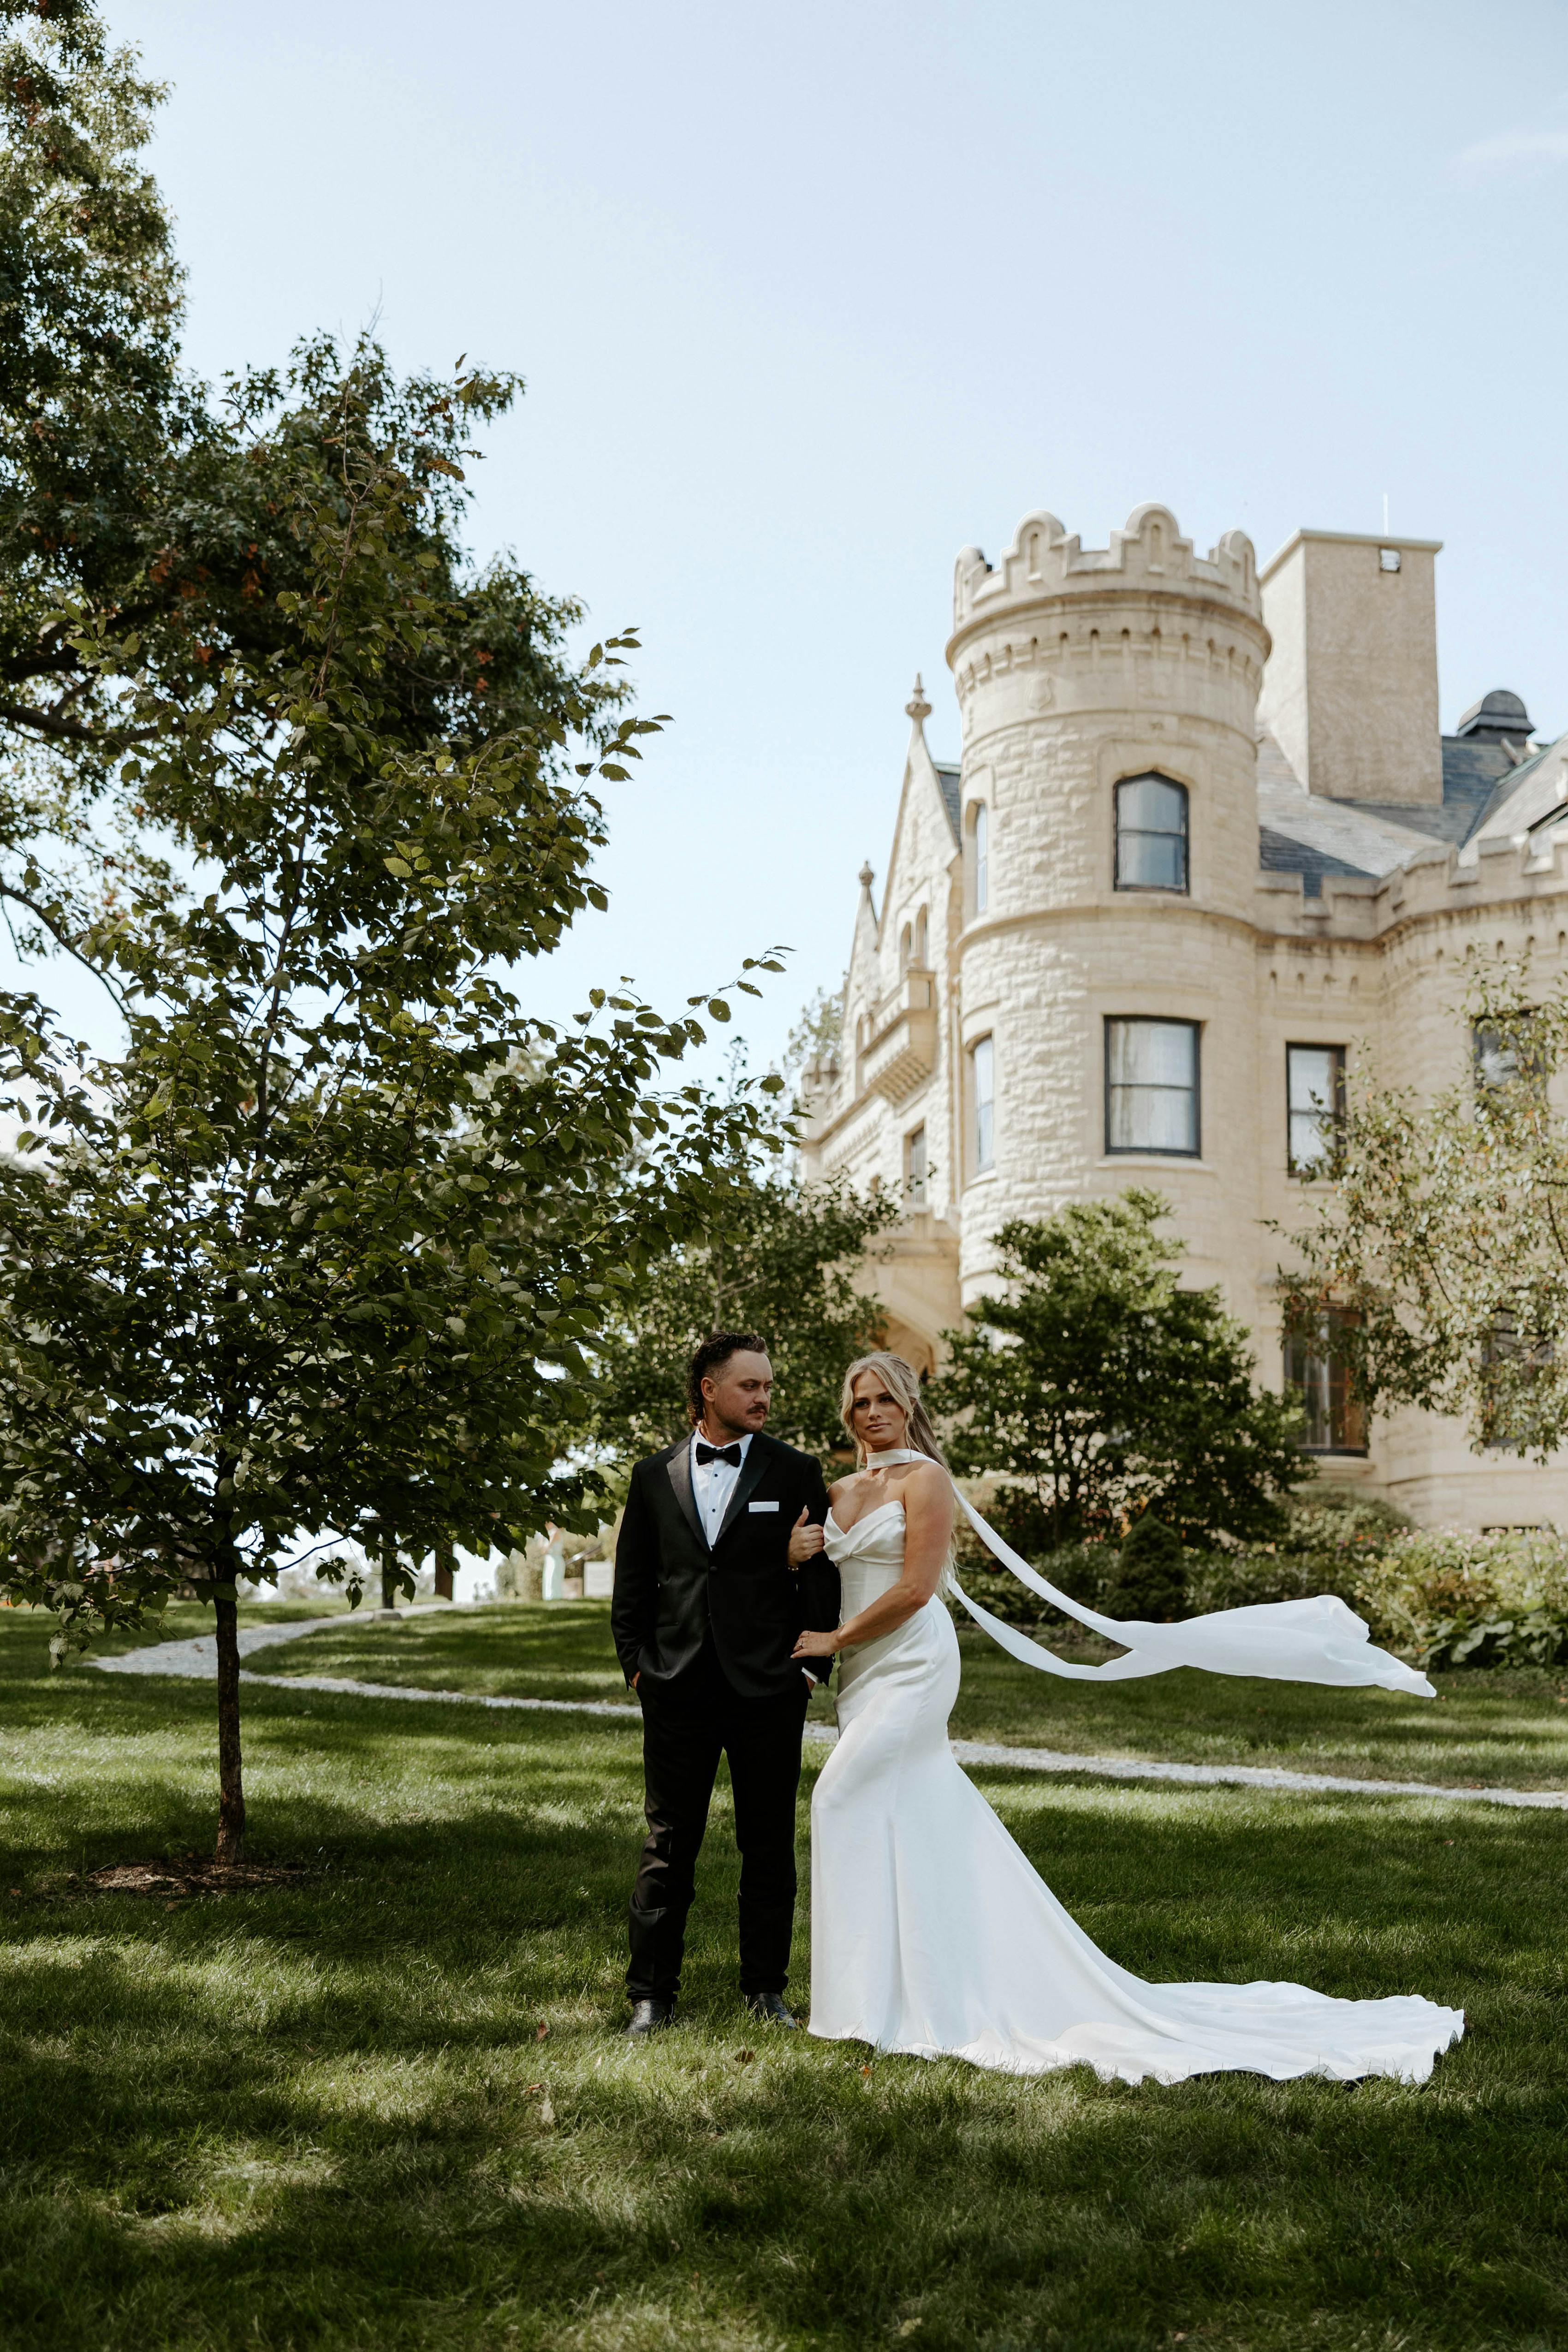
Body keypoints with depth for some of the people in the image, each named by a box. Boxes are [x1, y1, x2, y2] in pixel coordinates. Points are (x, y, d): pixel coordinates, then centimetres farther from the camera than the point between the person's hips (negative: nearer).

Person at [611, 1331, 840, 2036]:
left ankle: (766, 1990, 21)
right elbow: (632, 1583, 11)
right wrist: (636, 1664, 4)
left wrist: (814, 1667, -2)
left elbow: (827, 1575, 2)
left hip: (768, 1689, -1)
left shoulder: (795, 1473, 1)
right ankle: (651, 1993, 13)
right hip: (677, 1692, 1)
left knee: (769, 1845, 8)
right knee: (669, 1845, 6)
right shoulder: (655, 1476, 7)